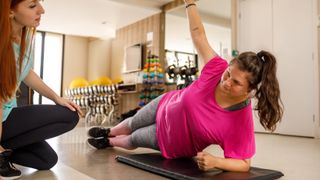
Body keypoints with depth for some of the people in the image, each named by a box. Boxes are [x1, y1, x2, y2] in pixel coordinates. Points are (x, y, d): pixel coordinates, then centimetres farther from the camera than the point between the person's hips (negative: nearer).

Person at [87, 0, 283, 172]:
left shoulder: (242, 121, -38)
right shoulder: (218, 68, -31)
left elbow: (245, 163, -30)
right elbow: (198, 33, -20)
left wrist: (215, 161, -47)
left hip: (173, 142, -2)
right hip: (166, 107, 3)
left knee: (132, 141, 18)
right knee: (132, 125, 28)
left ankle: (110, 142, 58)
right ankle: (109, 132, 67)